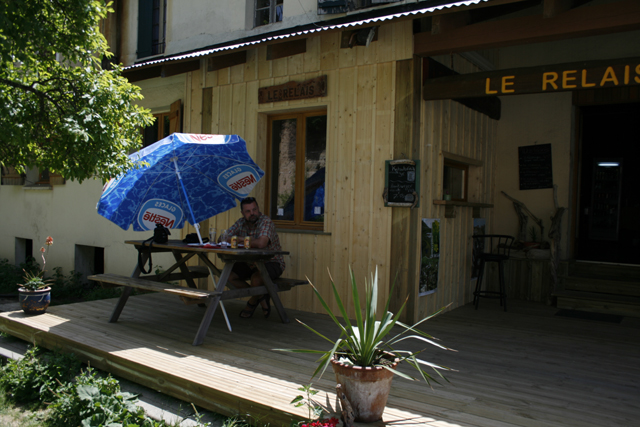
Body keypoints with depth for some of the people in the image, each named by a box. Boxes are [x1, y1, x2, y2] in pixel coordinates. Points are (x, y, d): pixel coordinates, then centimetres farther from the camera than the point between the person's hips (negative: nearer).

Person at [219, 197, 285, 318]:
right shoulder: (241, 223, 0)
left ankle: (253, 302, 3)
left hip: (272, 263, -7)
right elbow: (222, 239, -3)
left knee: (256, 278, -34)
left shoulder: (266, 222, -21)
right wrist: (249, 240, -20)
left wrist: (240, 239, -21)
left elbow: (261, 243, -38)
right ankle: (260, 297, 8)